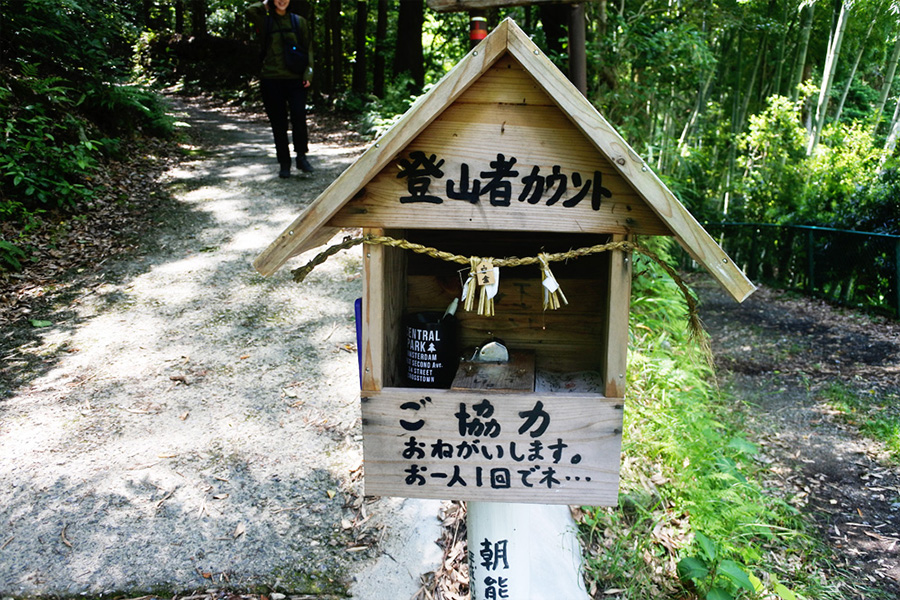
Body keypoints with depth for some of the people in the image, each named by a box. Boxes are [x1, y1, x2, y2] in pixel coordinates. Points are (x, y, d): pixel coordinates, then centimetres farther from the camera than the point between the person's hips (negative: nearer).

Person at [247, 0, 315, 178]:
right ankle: (284, 163, 13)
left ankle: (301, 157, 4)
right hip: (271, 80, 0)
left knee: (299, 118, -14)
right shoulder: (264, 21, 7)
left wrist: (308, 73, -1)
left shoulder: (299, 22, 11)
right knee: (278, 123, 3)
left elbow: (308, 49, 11)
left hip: (296, 79, 0)